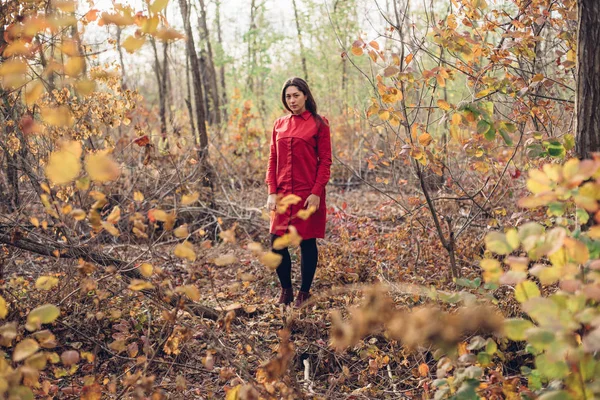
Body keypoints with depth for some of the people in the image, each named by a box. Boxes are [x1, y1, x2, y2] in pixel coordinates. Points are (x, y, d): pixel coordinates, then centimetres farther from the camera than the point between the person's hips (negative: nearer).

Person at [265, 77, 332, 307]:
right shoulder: (279, 125, 11)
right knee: (277, 243, 2)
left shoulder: (318, 124, -1)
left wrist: (316, 193, -12)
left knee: (307, 243, 3)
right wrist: (272, 191, 0)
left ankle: (304, 293, 17)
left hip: (308, 194, -4)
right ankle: (286, 291, 20)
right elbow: (272, 160, 10)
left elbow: (325, 161, -4)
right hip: (283, 194, 4)